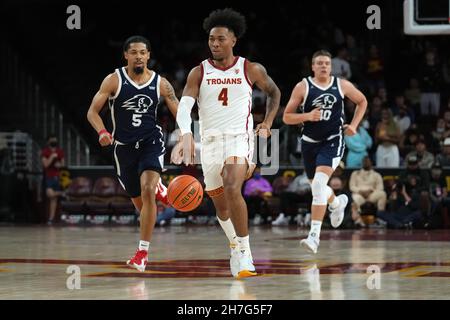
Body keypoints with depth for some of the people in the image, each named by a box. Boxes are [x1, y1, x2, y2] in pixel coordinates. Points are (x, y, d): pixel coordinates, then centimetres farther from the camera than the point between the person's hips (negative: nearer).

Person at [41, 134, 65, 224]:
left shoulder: (60, 152, 9)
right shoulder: (45, 152, -5)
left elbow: (63, 163, 18)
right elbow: (45, 164, -14)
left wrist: (60, 165, -3)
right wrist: (52, 157, -23)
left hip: (57, 176, 4)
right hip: (48, 177, -4)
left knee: (54, 199, 3)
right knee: (50, 194, -29)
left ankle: (51, 218, 7)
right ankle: (60, 193, 3)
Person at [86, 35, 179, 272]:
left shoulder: (160, 84, -3)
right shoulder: (114, 80, -6)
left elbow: (179, 114, 1)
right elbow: (93, 111, -5)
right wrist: (102, 132, -25)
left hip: (151, 141, -1)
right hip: (124, 146, 1)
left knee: (147, 190, -25)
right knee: (139, 202, 11)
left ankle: (143, 251, -18)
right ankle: (159, 190, 52)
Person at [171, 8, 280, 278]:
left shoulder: (251, 70, -1)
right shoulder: (199, 73, 0)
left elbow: (274, 92, 18)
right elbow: (185, 105, -14)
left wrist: (267, 123, 7)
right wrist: (186, 135, -32)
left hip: (240, 138, -3)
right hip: (210, 142, 3)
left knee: (232, 188, -29)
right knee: (220, 203, 13)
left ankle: (244, 252, -21)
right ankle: (236, 246, 40)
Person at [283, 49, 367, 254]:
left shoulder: (342, 85, -2)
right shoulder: (303, 87, -5)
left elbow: (362, 101, 16)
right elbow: (286, 117, -4)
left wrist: (354, 125, 4)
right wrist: (307, 116, -21)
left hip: (333, 141, -3)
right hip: (310, 142, 3)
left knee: (319, 183, -23)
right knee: (317, 187, 19)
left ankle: (314, 235, -25)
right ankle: (338, 202, 57)